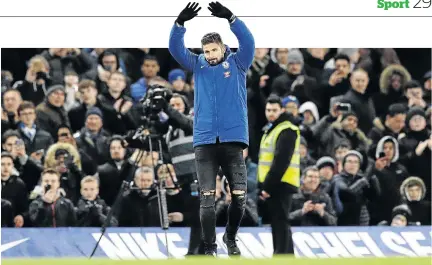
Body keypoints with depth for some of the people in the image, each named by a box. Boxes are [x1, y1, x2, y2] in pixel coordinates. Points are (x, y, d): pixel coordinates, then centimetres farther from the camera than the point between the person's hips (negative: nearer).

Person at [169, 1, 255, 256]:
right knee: (207, 198, -2)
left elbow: (248, 42, -13)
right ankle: (210, 248, 3)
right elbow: (176, 48, -3)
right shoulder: (198, 65, 8)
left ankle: (231, 237, 25)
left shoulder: (237, 63, 3)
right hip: (205, 142, 1)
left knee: (240, 197, 1)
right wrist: (181, 22, -20)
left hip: (233, 140, -1)